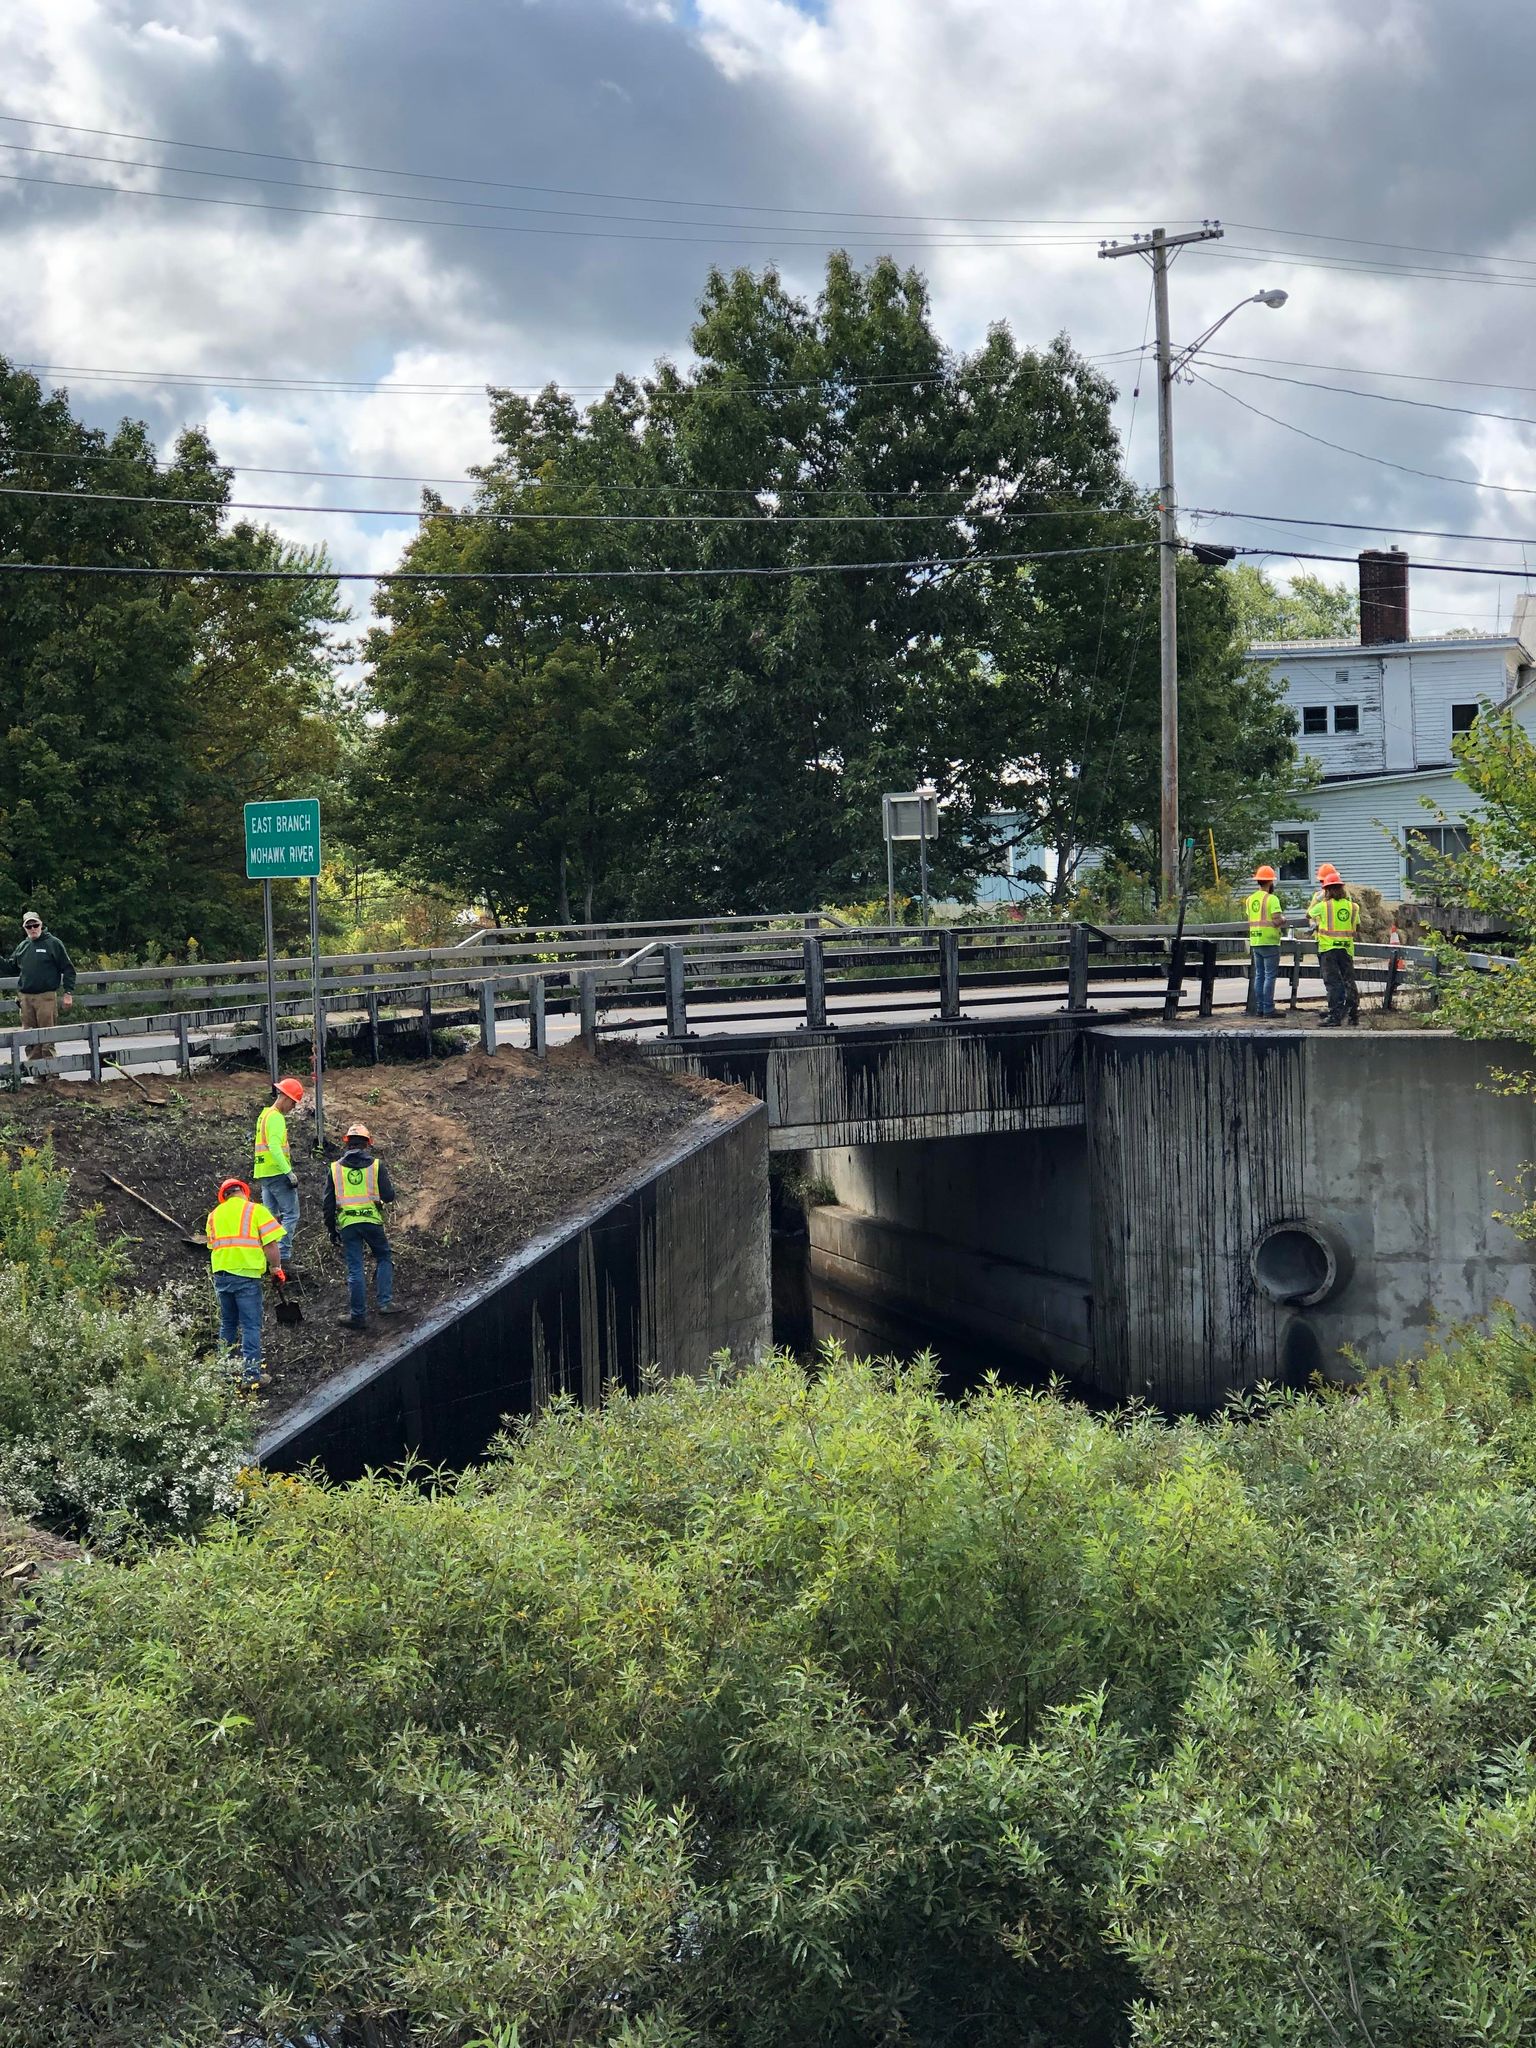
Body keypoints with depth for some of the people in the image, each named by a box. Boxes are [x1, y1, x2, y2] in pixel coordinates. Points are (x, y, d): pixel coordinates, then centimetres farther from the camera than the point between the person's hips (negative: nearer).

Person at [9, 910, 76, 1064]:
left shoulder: (53, 943, 0)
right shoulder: (22, 946, 15)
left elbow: (68, 969, -1)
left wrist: (68, 993, -7)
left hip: (46, 997, -5)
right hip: (26, 998, 5)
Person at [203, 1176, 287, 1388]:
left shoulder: (215, 1214, 13)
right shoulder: (256, 1210, -2)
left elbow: (212, 1245, 18)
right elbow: (270, 1244, -8)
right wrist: (277, 1269, 2)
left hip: (221, 1273, 5)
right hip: (247, 1274, -5)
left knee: (227, 1324, 18)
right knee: (251, 1326, -3)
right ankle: (251, 1372, -7)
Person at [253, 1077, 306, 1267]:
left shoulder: (264, 1114, 18)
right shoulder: (276, 1117, -13)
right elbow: (274, 1148, -23)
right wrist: (289, 1172, -23)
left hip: (263, 1173, 10)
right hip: (277, 1173, -10)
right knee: (291, 1215, -7)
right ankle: (283, 1256, -13)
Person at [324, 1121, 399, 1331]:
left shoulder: (335, 1168, 5)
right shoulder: (376, 1165, -1)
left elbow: (328, 1203, 7)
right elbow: (389, 1195, -4)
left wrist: (332, 1230, 14)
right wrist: (388, 1183, 19)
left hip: (347, 1224, 1)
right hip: (372, 1220, -1)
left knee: (355, 1269, 5)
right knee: (384, 1258, 18)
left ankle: (358, 1315, 7)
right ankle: (385, 1303, 7)